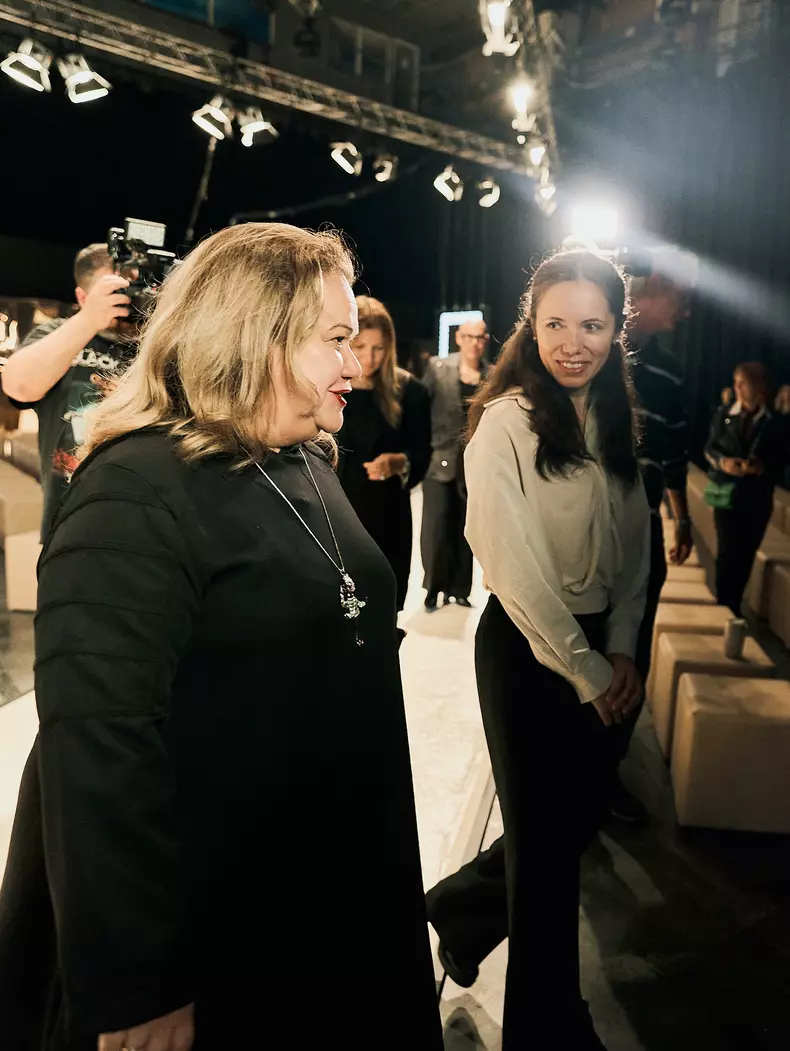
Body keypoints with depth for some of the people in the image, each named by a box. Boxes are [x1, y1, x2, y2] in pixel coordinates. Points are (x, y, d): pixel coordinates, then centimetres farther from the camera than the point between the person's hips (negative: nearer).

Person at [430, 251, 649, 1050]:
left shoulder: (616, 420, 4)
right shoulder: (505, 421, -16)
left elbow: (633, 545, 8)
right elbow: (516, 571, -17)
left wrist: (621, 651, -1)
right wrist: (586, 672, -12)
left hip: (598, 643, 7)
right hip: (526, 647, -7)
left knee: (583, 811, 16)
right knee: (545, 829, 5)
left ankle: (464, 903, 42)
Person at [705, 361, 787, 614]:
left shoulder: (775, 423, 0)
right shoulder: (724, 414, 0)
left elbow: (782, 461, 3)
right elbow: (709, 448, 3)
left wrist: (762, 467, -17)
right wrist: (722, 462, -17)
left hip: (758, 500, 1)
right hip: (728, 495, -1)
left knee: (745, 556, 9)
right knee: (727, 554, -4)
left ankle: (734, 607, 22)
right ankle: (723, 608, 8)